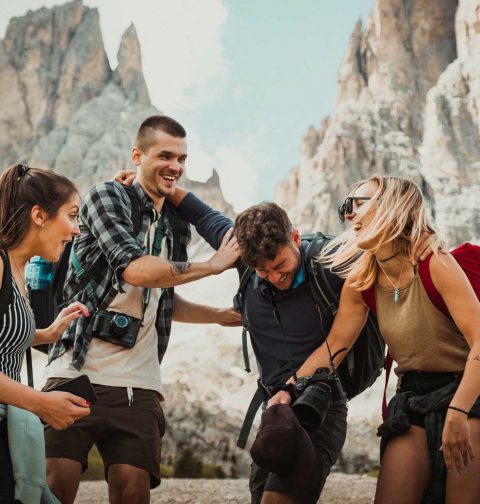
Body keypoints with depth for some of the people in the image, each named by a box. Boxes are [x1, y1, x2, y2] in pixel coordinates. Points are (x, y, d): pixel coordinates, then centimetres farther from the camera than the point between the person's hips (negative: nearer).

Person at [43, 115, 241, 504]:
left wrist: (224, 316, 20)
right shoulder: (107, 196, -1)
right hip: (78, 372, -5)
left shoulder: (177, 227, 18)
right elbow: (135, 269, -17)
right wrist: (214, 265, -7)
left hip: (139, 384, 5)